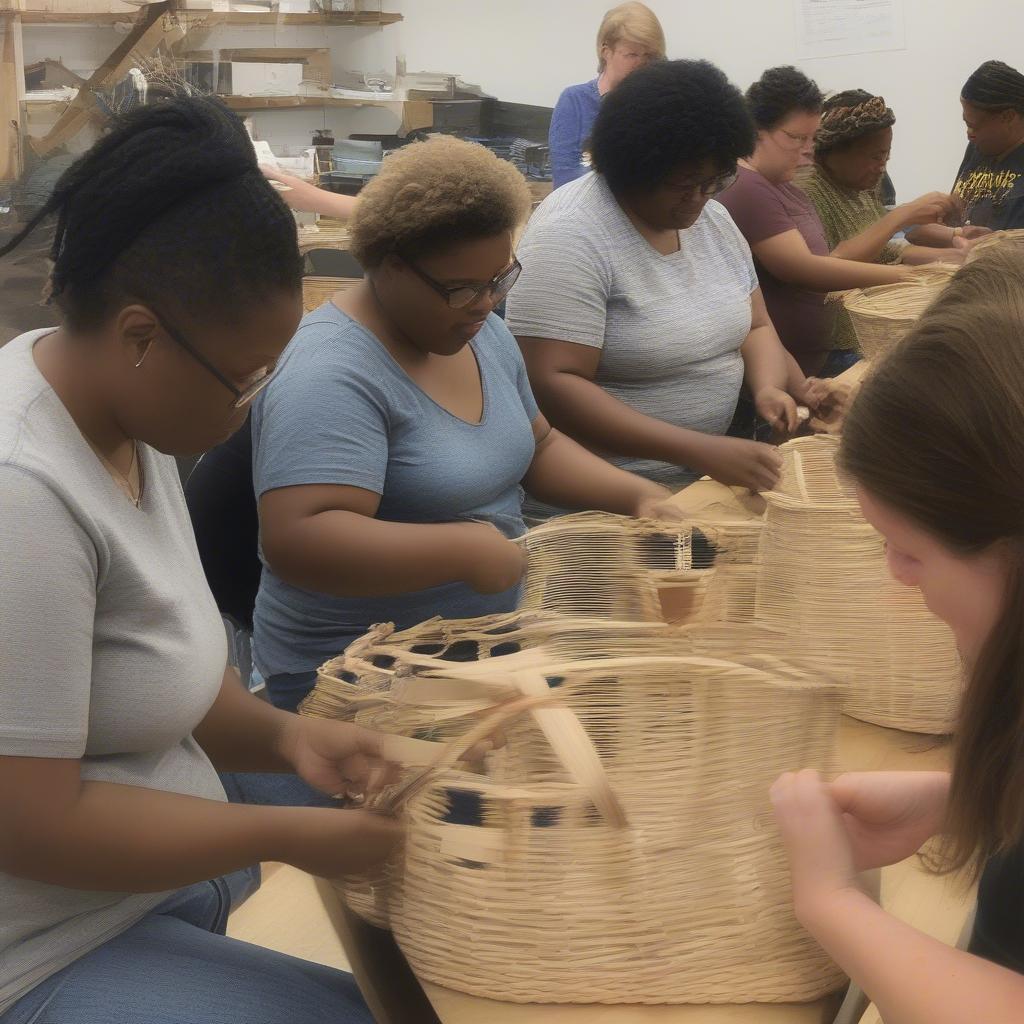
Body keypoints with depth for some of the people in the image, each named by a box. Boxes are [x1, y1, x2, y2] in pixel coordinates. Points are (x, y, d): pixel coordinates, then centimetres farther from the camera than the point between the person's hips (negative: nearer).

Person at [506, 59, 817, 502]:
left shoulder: (714, 221, 6)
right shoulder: (571, 235, -17)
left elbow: (756, 327, 16)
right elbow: (549, 385, -25)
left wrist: (768, 387, -8)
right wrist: (700, 450, -29)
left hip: (709, 481, 8)